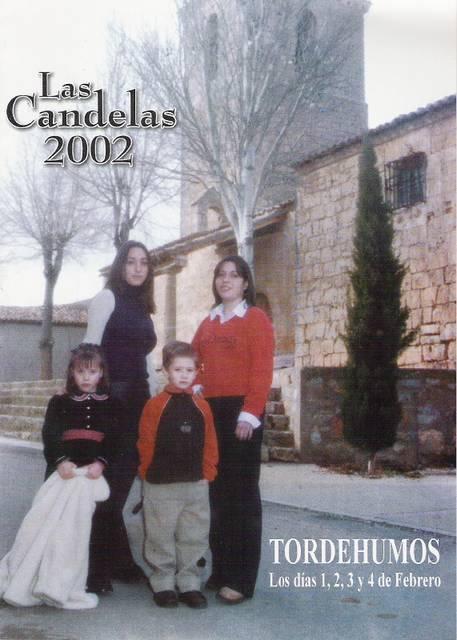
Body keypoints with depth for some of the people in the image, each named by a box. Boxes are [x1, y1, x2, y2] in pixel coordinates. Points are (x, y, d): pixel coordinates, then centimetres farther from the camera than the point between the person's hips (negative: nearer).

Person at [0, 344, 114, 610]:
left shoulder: (110, 404, 12)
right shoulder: (59, 402, 13)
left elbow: (114, 438, 3)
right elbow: (50, 435, 0)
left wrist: (101, 462, -16)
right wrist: (60, 460, -18)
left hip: (94, 472, 0)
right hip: (63, 470, 0)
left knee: (81, 525, -7)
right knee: (48, 522, -6)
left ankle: (62, 586, 1)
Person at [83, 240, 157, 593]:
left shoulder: (142, 308, 18)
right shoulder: (107, 297, -2)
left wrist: (151, 399, 14)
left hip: (138, 399, 6)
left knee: (122, 482, 8)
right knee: (105, 483, -5)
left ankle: (113, 561, 16)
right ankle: (99, 564, 3)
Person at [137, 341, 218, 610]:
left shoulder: (201, 406, 5)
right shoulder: (156, 405, -4)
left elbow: (210, 444, 8)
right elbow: (146, 443, -3)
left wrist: (207, 473, 2)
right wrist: (151, 474, -3)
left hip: (196, 485, 3)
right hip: (161, 487, -3)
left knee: (194, 537, 9)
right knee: (162, 537, 7)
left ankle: (189, 584, 22)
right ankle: (163, 584, 20)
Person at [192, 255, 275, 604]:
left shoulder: (256, 319, -2)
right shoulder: (209, 323, 17)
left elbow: (262, 371, -10)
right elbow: (196, 363, 14)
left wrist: (249, 415, -17)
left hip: (241, 413, -6)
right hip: (210, 412, 6)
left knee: (241, 494, -3)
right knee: (217, 492, 10)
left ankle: (241, 579, 2)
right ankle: (220, 571, 20)